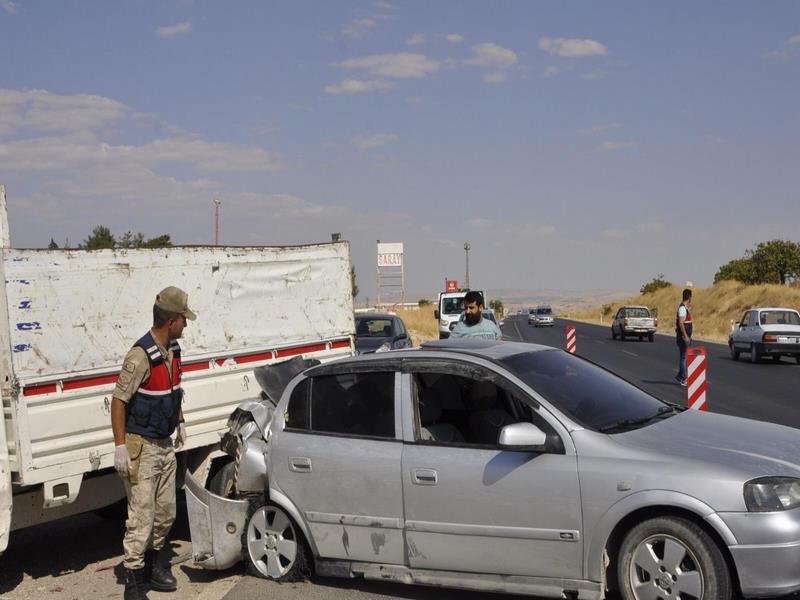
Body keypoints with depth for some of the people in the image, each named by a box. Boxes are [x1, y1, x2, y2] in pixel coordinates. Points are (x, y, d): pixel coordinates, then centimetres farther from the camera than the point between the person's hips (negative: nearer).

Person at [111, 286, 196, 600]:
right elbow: (119, 400, -20)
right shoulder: (141, 356, -23)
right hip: (141, 446, -8)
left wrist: (180, 422, 23)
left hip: (165, 444, 9)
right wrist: (120, 447, -21)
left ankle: (152, 563, 34)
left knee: (165, 512, 16)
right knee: (141, 516, -5)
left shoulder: (172, 349, 5)